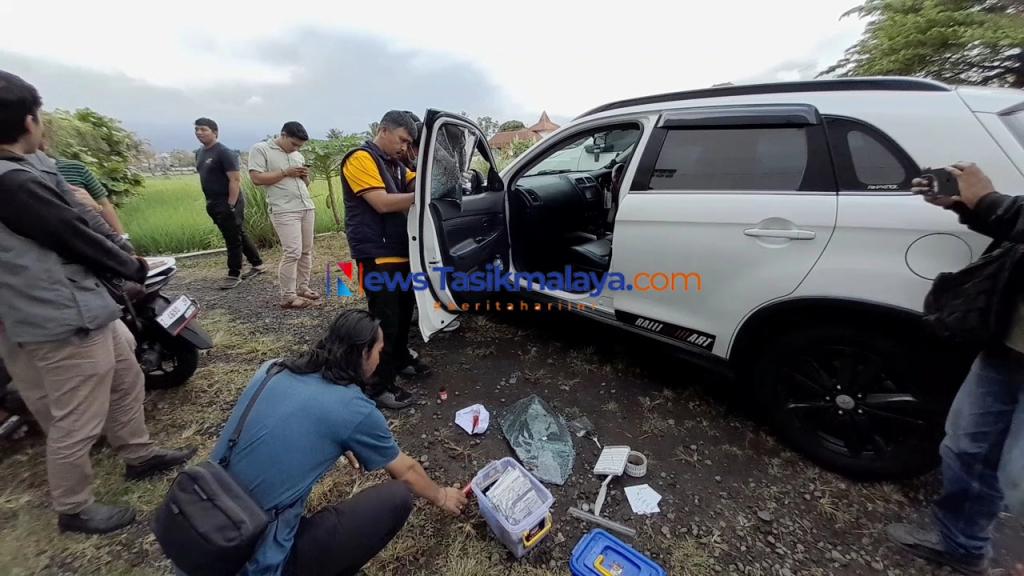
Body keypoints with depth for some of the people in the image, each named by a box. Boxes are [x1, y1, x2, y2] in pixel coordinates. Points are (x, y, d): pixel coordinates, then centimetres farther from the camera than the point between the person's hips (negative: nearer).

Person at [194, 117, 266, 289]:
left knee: (233, 239, -2)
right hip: (214, 204, 9)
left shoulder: (224, 152, -12)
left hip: (228, 204, -9)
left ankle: (234, 275, 6)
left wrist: (231, 206, -21)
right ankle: (258, 264, 24)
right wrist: (210, 203, 16)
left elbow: (235, 180, -18)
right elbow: (207, 179, 21)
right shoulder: (200, 153, 14)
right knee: (240, 236, 14)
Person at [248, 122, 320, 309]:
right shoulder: (260, 149, 0)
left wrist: (305, 176, 1)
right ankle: (288, 297, -4)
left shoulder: (298, 155, 19)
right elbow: (256, 178, -10)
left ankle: (302, 288, 17)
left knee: (306, 251, 7)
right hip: (285, 211, -7)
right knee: (292, 253, -12)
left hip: (307, 208, 7)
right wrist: (286, 172, -11)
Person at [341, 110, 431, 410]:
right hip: (377, 255, -9)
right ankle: (382, 386, 4)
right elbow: (383, 203, -20)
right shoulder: (360, 158, -10)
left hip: (400, 251, 9)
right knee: (385, 320, -6)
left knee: (404, 310, 18)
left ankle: (401, 358, 38)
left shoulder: (394, 164, 19)